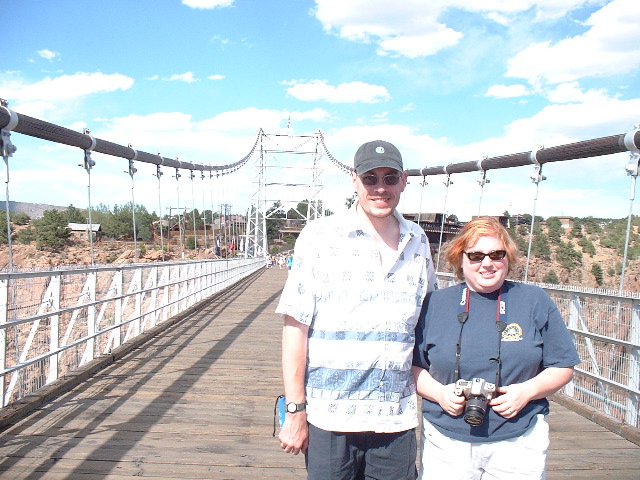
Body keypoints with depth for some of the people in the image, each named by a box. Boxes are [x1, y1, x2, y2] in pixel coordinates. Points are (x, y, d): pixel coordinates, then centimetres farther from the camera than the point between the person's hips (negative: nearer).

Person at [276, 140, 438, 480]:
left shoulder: (418, 242, 5)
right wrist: (295, 411, -10)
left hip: (397, 420, 3)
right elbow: (295, 325, -8)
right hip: (330, 417, -3)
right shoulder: (320, 236, -6)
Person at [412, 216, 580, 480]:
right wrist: (439, 393, -13)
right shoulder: (435, 303, 2)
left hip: (519, 443, 0)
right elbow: (413, 366, 5)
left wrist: (527, 391, -12)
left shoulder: (536, 302, 3)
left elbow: (563, 367, 5)